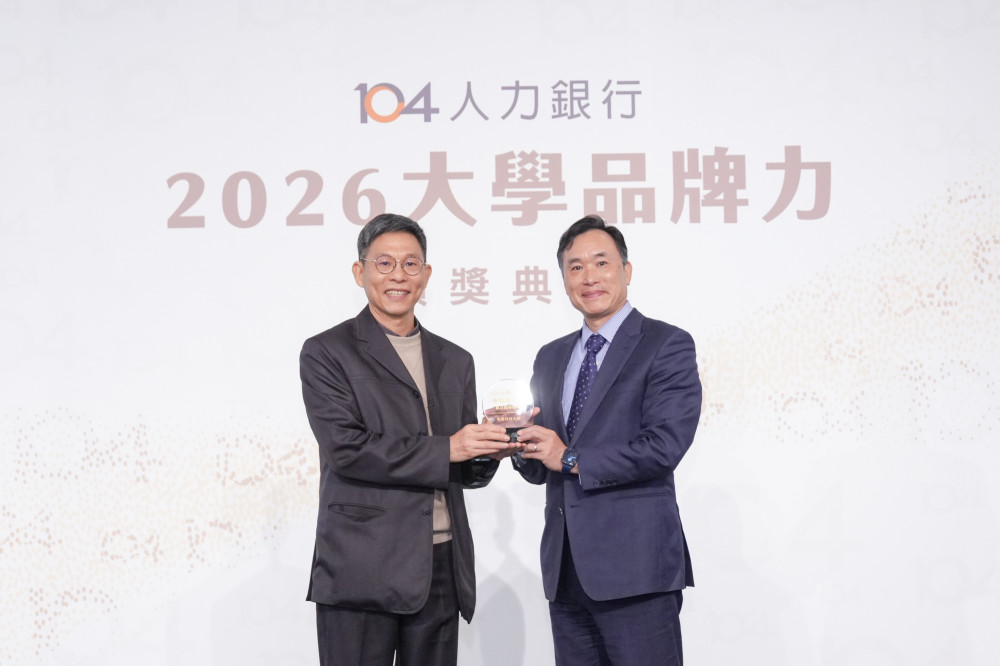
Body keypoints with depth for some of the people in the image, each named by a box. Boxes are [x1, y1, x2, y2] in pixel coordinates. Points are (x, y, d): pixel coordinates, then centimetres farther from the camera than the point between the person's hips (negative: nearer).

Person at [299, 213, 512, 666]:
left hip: (442, 572, 5)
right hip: (362, 573, -4)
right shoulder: (327, 353, 1)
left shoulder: (454, 361, 16)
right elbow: (346, 449, -12)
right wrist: (445, 449, -13)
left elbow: (469, 473, 16)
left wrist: (490, 447, -7)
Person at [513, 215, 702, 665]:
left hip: (635, 566, -6)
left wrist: (572, 459, -9)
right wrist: (521, 443, -5)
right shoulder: (551, 358, 17)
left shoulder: (667, 345, -3)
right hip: (566, 567, 6)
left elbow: (664, 445, -15)